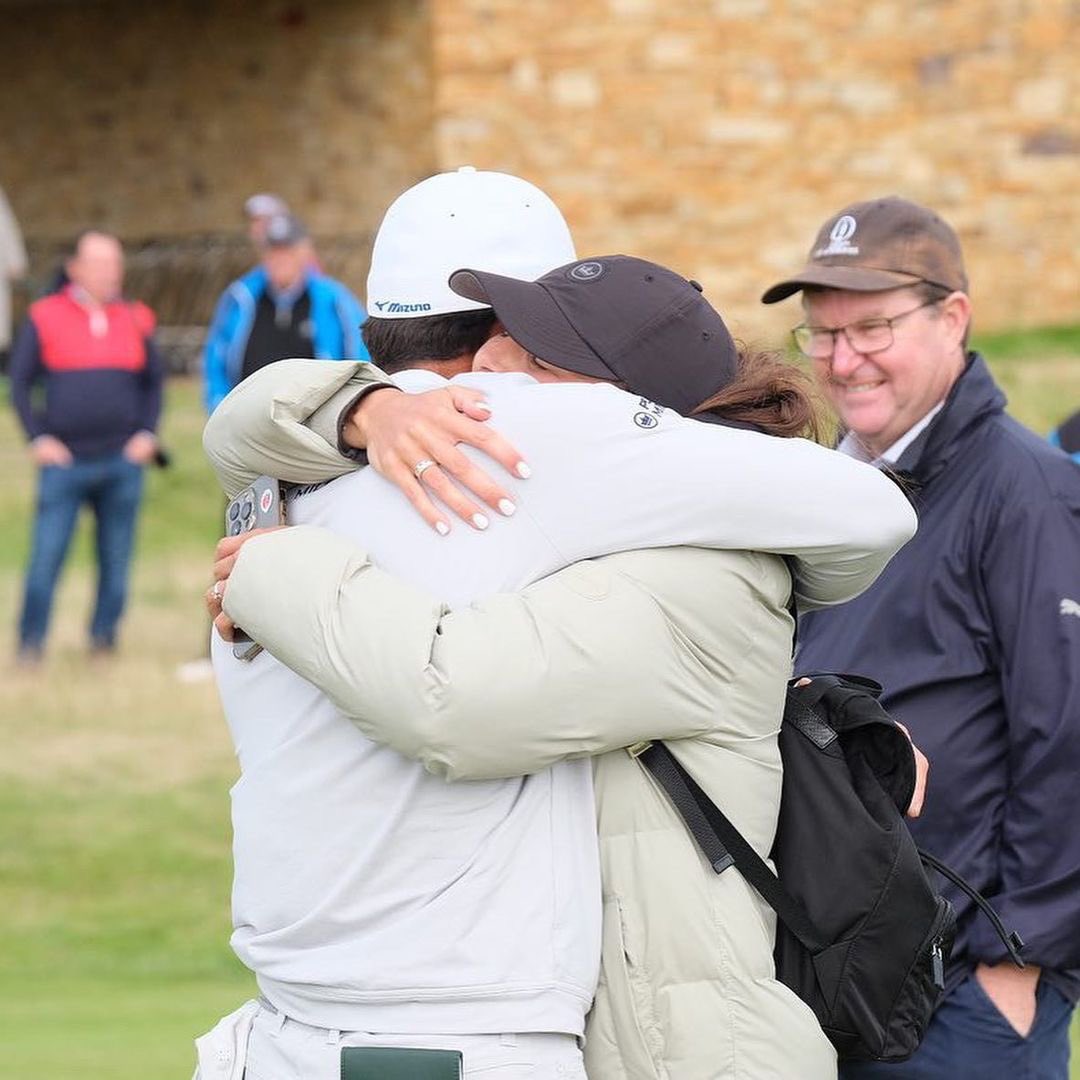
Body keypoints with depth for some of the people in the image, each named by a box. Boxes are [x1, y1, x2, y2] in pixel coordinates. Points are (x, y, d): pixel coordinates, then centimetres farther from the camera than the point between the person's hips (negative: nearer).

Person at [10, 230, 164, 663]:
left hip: (122, 461, 3)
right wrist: (38, 438, -6)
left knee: (116, 560, 5)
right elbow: (20, 382, 3)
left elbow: (154, 380, 17)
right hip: (65, 461, -3)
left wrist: (147, 433, 5)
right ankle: (30, 644, 0)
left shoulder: (134, 319, 9)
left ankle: (104, 636, 16)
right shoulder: (45, 318, 0)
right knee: (46, 557, -7)